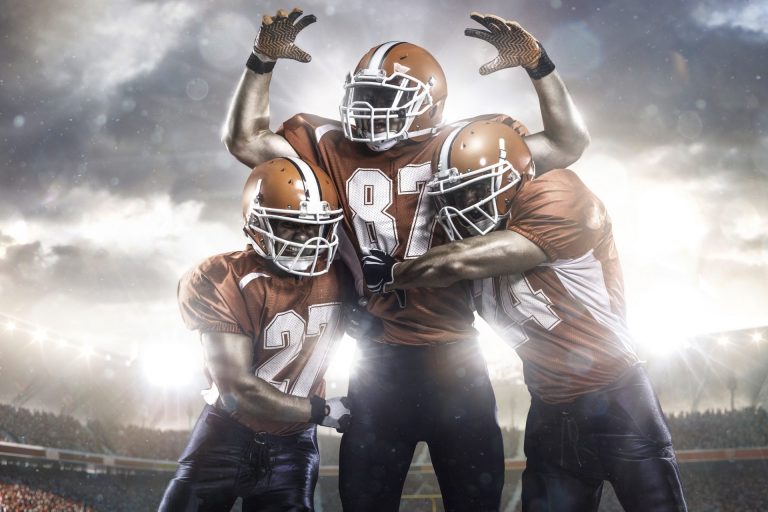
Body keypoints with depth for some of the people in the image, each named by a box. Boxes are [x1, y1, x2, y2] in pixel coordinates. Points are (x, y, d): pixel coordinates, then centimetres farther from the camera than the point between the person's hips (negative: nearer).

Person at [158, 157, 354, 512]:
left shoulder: (336, 277, -9)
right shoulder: (221, 283, -20)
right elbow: (237, 388, -21)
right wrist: (322, 411, -16)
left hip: (291, 442, 3)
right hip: (227, 432, -2)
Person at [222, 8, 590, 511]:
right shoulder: (333, 148, 3)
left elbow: (568, 144, -1)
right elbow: (245, 140, 6)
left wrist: (537, 64, -10)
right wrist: (263, 61, -2)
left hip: (454, 357, -1)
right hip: (379, 361, 1)